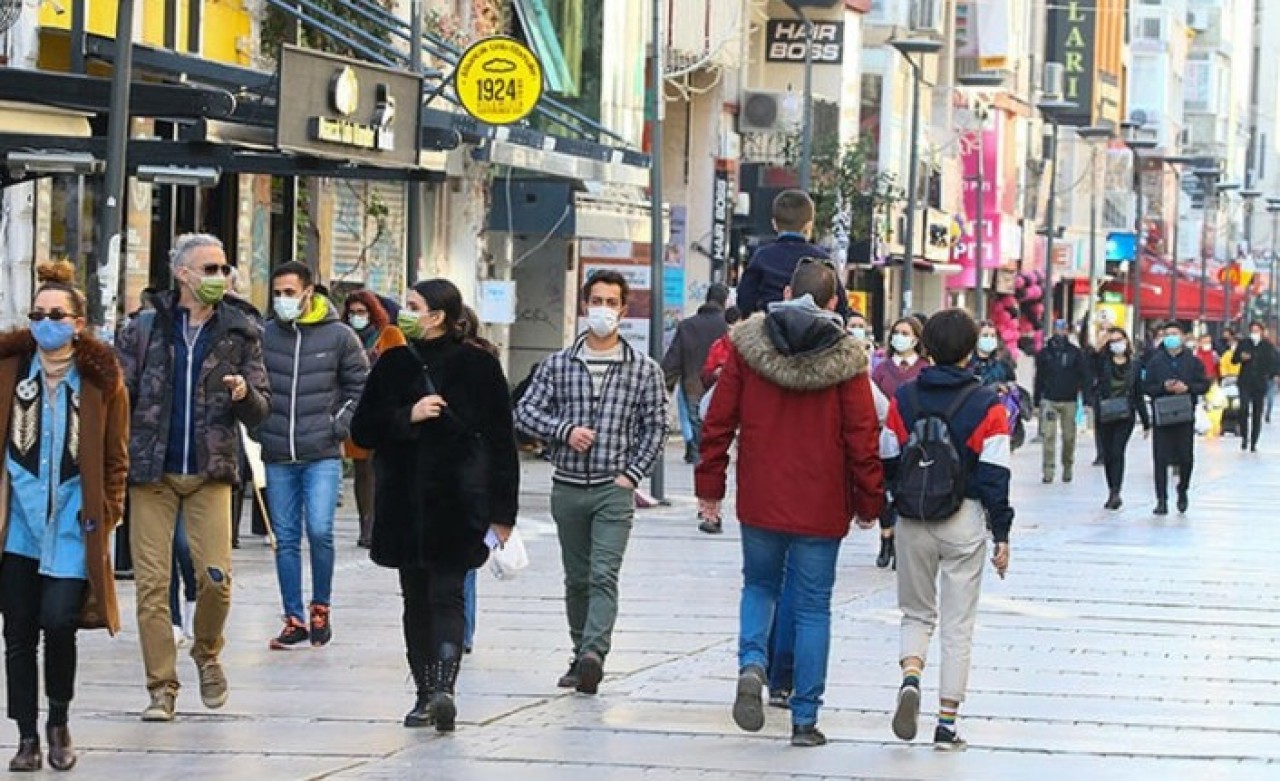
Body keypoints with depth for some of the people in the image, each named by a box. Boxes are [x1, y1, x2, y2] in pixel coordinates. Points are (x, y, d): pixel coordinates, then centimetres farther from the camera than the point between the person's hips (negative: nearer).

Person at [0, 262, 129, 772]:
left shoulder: (101, 380, 0)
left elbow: (116, 457, 6)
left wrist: (107, 516, 1)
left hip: (73, 522, -2)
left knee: (58, 622, -12)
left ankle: (59, 722, 13)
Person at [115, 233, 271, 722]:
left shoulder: (240, 335, 7)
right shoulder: (144, 331, 4)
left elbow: (260, 411, 7)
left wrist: (246, 395, -16)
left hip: (210, 472, 0)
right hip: (151, 472, 0)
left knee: (215, 577, -8)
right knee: (152, 581, -2)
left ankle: (207, 653, 21)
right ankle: (161, 688, 5)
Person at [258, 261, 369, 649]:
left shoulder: (338, 336, 0)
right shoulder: (263, 336, 3)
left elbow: (361, 385, 8)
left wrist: (341, 424, -2)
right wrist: (257, 426, 1)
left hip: (323, 456, -2)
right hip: (277, 457, 2)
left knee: (319, 531, -13)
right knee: (286, 540, 5)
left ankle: (321, 607, 8)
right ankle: (294, 620, 12)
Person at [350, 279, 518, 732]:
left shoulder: (478, 366, -2)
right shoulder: (394, 365, 8)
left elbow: (501, 442, -3)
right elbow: (362, 431, 5)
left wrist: (501, 512, -6)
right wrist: (407, 417, -13)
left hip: (458, 504, -4)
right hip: (404, 504, 4)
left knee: (446, 596, -10)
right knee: (417, 600, 3)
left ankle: (440, 688, -16)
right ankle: (429, 693, 3)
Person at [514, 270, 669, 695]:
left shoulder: (644, 369, 2)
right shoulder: (558, 364, 6)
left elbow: (655, 427, 5)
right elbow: (525, 412, 4)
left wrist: (632, 474, -5)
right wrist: (565, 430, -12)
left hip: (613, 489, -3)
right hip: (568, 487, 3)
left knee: (604, 575, -17)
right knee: (576, 579, 11)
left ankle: (593, 653, -29)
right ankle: (582, 656, 22)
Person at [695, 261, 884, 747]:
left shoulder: (746, 345, -2)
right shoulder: (845, 359, -7)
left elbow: (719, 420, 0)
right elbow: (863, 435, -6)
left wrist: (709, 484, 9)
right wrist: (869, 502, 5)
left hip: (759, 501, 2)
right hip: (820, 506, -1)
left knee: (759, 585, 22)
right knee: (813, 607, 7)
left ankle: (752, 663, -5)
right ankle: (805, 719, 7)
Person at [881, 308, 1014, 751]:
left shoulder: (903, 400, 0)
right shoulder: (986, 406, -7)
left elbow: (888, 465, 2)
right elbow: (995, 477, -8)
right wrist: (1001, 535, -2)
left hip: (913, 520, 2)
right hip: (965, 522, -2)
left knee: (916, 613, 17)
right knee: (958, 625, 7)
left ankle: (910, 677, -13)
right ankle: (946, 723, 6)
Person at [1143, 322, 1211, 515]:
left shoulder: (1192, 361, 5)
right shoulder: (1155, 361, 4)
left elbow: (1204, 385, 4)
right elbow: (1146, 387, 2)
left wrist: (1187, 388, -14)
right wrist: (1163, 387, -15)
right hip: (1162, 417, 0)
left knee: (1186, 457, 3)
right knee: (1161, 459, -4)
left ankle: (1183, 490, 30)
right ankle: (1161, 500, 1)